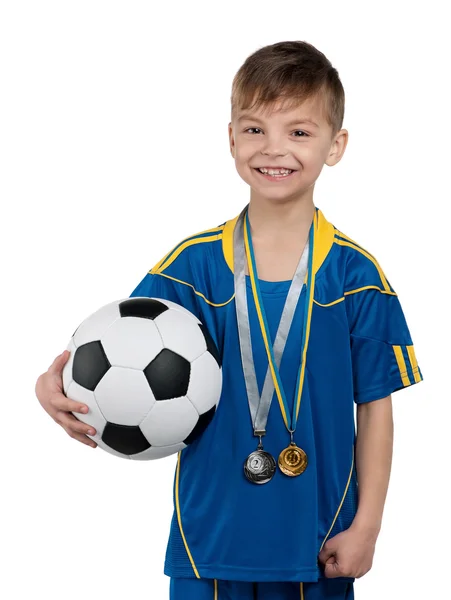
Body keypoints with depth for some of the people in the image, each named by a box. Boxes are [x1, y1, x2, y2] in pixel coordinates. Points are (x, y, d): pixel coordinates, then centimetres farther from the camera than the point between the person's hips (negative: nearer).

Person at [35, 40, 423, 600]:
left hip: (319, 541, 0)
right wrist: (58, 384, -26)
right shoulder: (195, 264, -2)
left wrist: (366, 526, -2)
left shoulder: (356, 274, -4)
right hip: (211, 533, 1)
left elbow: (374, 406, -1)